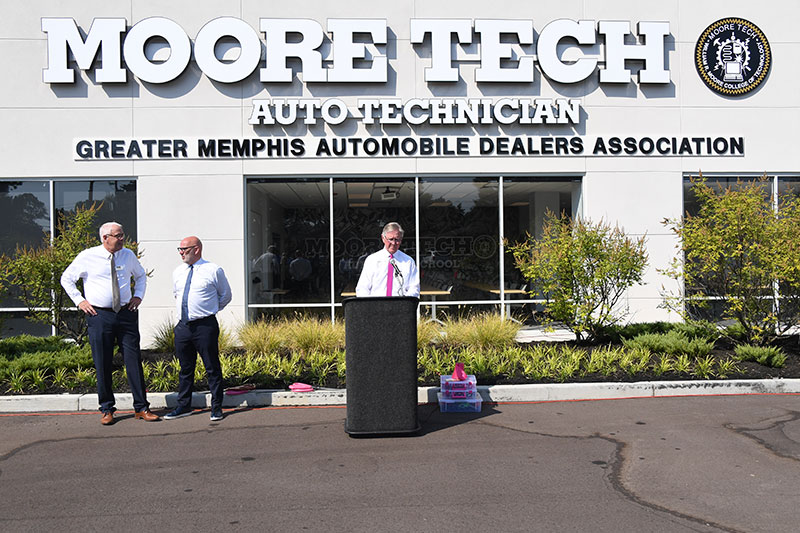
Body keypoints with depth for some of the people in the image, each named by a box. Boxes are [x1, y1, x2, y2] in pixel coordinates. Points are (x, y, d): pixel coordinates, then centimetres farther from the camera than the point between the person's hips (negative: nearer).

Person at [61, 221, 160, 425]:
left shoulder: (128, 255, 7)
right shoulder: (87, 257, -2)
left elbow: (141, 275, 25)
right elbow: (66, 279, 10)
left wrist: (138, 296, 11)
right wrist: (79, 301, 1)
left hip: (126, 313, 2)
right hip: (99, 315, -2)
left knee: (134, 360, 1)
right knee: (102, 364, 4)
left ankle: (141, 408, 7)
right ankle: (106, 409, 18)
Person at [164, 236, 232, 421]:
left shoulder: (214, 271, -4)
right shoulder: (177, 273, 11)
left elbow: (226, 295, 8)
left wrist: (210, 310, 8)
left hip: (205, 326, -5)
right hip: (183, 326, 5)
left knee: (212, 368, 1)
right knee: (185, 368, 14)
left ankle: (216, 407, 11)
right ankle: (184, 406, 25)